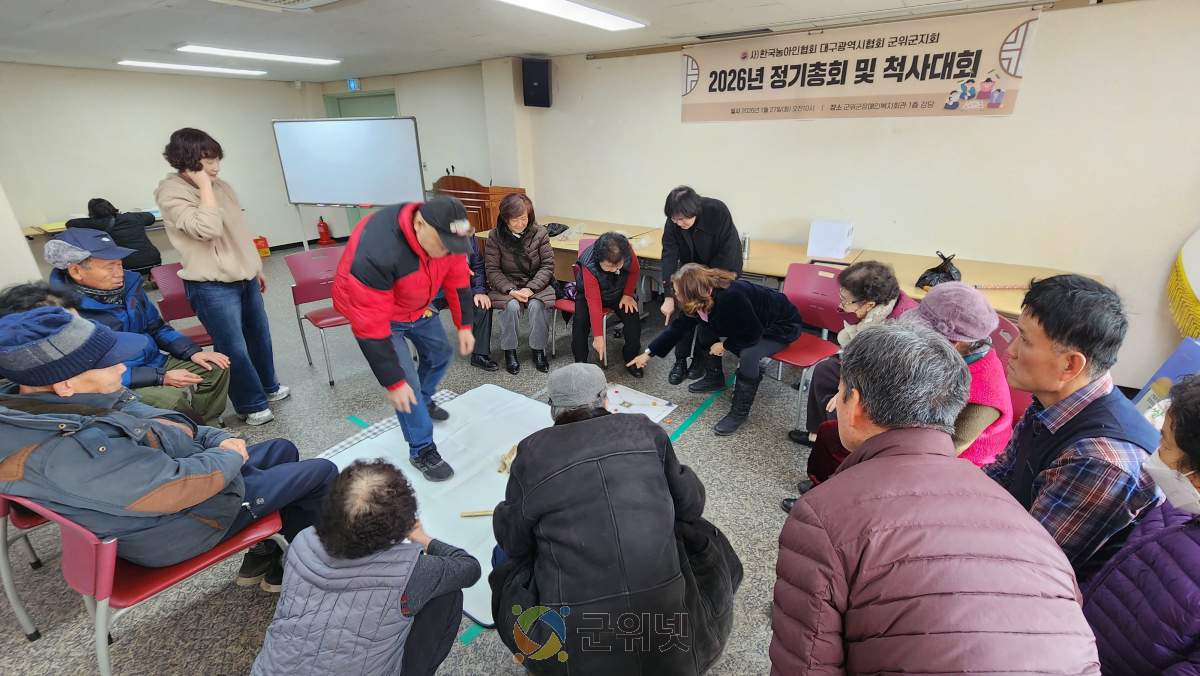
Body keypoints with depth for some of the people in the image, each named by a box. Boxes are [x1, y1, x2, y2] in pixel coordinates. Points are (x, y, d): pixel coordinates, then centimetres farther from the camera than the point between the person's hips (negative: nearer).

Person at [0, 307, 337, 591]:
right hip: (182, 525, -9)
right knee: (323, 472, -1)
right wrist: (231, 456, -14)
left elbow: (158, 423, 4)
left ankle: (263, 555, 25)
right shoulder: (73, 453, -38)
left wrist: (221, 439, -7)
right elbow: (178, 486, -32)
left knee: (283, 449, 21)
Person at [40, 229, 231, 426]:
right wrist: (161, 378, -25)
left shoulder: (126, 284, -2)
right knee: (171, 399, -32)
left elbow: (156, 327, 11)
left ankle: (208, 429, 12)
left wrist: (193, 352, -5)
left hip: (154, 363, 7)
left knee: (216, 369, -1)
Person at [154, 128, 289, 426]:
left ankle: (267, 386, 38)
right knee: (233, 349, 0)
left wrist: (255, 268, 19)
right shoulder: (171, 194, -13)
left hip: (243, 277, 8)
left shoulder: (219, 186, 9)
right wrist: (205, 187, -21)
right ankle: (252, 404, 16)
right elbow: (208, 229, -28)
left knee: (260, 336, 18)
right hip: (211, 286, -7)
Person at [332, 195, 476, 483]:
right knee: (407, 382, -11)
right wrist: (393, 382, -30)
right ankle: (422, 451, 11)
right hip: (372, 312, -6)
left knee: (440, 353, 18)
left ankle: (423, 400, 48)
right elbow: (371, 328, -36)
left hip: (418, 306, 7)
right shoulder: (374, 253, -42)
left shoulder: (445, 234, -23)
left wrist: (464, 325, -2)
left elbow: (457, 279, -5)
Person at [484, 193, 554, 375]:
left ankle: (538, 350, -7)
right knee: (512, 306, -30)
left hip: (536, 284, 0)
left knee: (537, 306, -30)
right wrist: (510, 290, -22)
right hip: (507, 285, 0)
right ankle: (509, 351, -7)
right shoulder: (495, 236, -7)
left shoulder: (539, 233, -7)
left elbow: (548, 265, -5)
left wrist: (531, 288, -19)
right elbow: (492, 269, -6)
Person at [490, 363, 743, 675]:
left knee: (505, 557, 25)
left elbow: (513, 542, 6)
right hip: (666, 624, 1)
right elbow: (690, 506, 7)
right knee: (701, 537, 28)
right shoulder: (644, 431, -1)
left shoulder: (533, 452, -3)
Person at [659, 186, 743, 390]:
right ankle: (681, 360, 9)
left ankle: (701, 358, 9)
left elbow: (727, 252, -26)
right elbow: (669, 257, -23)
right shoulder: (673, 222, -21)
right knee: (682, 309, -6)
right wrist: (669, 296, -28)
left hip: (722, 269, -3)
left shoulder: (718, 212, -31)